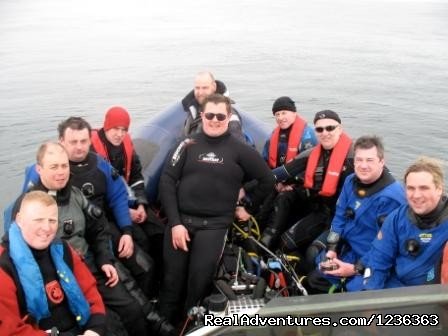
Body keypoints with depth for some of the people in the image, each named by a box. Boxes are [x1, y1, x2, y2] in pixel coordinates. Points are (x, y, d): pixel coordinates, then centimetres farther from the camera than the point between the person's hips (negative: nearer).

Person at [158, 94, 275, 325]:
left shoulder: (239, 150, 2)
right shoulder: (188, 145, 5)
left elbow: (267, 180, 11)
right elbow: (167, 181, 0)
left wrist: (249, 208, 12)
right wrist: (175, 222, -7)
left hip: (214, 226, -1)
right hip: (180, 220, 2)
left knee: (199, 283, -2)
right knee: (172, 280, 5)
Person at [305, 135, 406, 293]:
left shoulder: (391, 196, -23)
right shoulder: (351, 181, 1)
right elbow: (339, 218, 6)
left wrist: (356, 269, -21)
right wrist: (331, 250, -5)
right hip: (344, 251, 7)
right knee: (313, 280, 13)